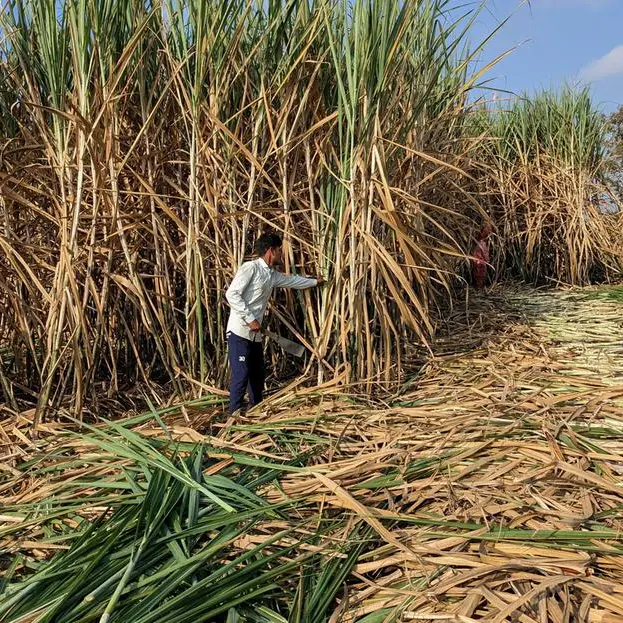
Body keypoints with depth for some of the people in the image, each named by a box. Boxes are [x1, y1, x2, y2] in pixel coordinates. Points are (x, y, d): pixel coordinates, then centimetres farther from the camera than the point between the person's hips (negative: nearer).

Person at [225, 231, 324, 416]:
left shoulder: (272, 275, 14)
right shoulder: (250, 267, -11)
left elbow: (292, 280, 33)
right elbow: (231, 294, -18)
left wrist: (315, 282, 45)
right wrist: (250, 319, -19)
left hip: (255, 334, 9)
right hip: (239, 332, -9)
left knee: (257, 374, 15)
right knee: (241, 374, -9)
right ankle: (235, 413, 1)